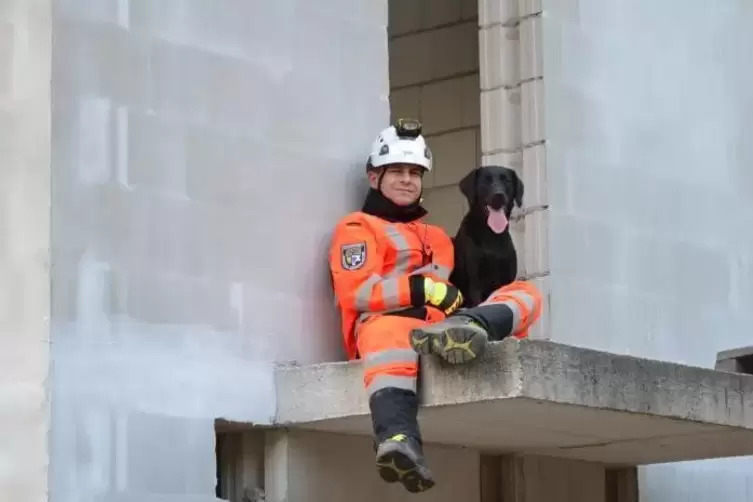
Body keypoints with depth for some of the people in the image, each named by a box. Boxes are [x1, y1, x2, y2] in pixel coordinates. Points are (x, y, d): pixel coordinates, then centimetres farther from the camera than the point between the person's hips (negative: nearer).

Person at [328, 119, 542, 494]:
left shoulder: (437, 238, 37)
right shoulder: (357, 229, 18)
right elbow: (355, 292, 0)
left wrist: (464, 319, -1)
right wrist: (426, 290, -10)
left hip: (438, 328, 6)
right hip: (384, 323, -6)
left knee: (525, 296, -14)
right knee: (391, 335, -46)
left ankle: (463, 329, -51)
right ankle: (399, 440, -75)